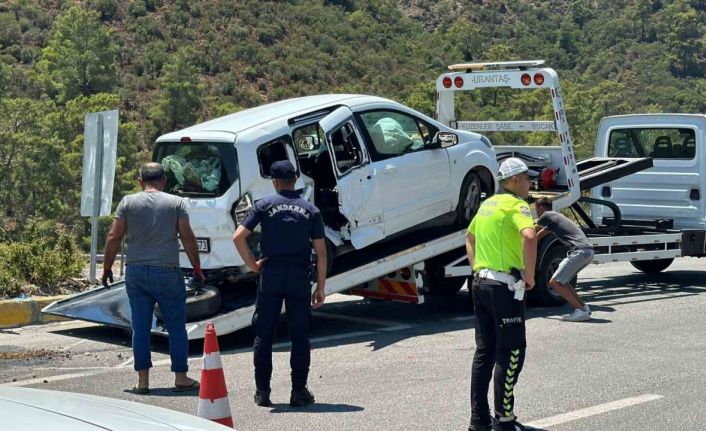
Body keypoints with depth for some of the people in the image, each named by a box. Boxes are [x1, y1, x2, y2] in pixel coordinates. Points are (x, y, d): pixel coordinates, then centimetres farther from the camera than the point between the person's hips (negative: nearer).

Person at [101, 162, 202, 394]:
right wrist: (197, 268, 7)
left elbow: (114, 238, 1)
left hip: (136, 272, 2)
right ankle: (181, 378, 8)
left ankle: (142, 379, 7)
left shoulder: (128, 202, 4)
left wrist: (107, 268, 9)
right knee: (176, 326, 6)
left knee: (140, 327, 7)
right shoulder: (175, 203, 1)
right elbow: (187, 238, -1)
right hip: (167, 272, -2)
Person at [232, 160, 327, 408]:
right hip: (299, 278, 1)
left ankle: (262, 392, 8)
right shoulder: (310, 210, 5)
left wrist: (252, 264, 1)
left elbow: (238, 237, -9)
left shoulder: (264, 206, 1)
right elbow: (321, 252, 2)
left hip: (270, 276, -1)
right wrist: (321, 288, 5)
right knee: (300, 336, 6)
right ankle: (299, 392, 6)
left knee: (264, 335, 7)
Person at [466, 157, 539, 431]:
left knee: (484, 352, 11)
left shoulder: (488, 204, 16)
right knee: (511, 352, -3)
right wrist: (530, 275, -19)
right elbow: (529, 236, -29)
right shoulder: (516, 205, -10)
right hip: (504, 285, -8)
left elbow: (470, 238, 30)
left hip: (480, 283, 8)